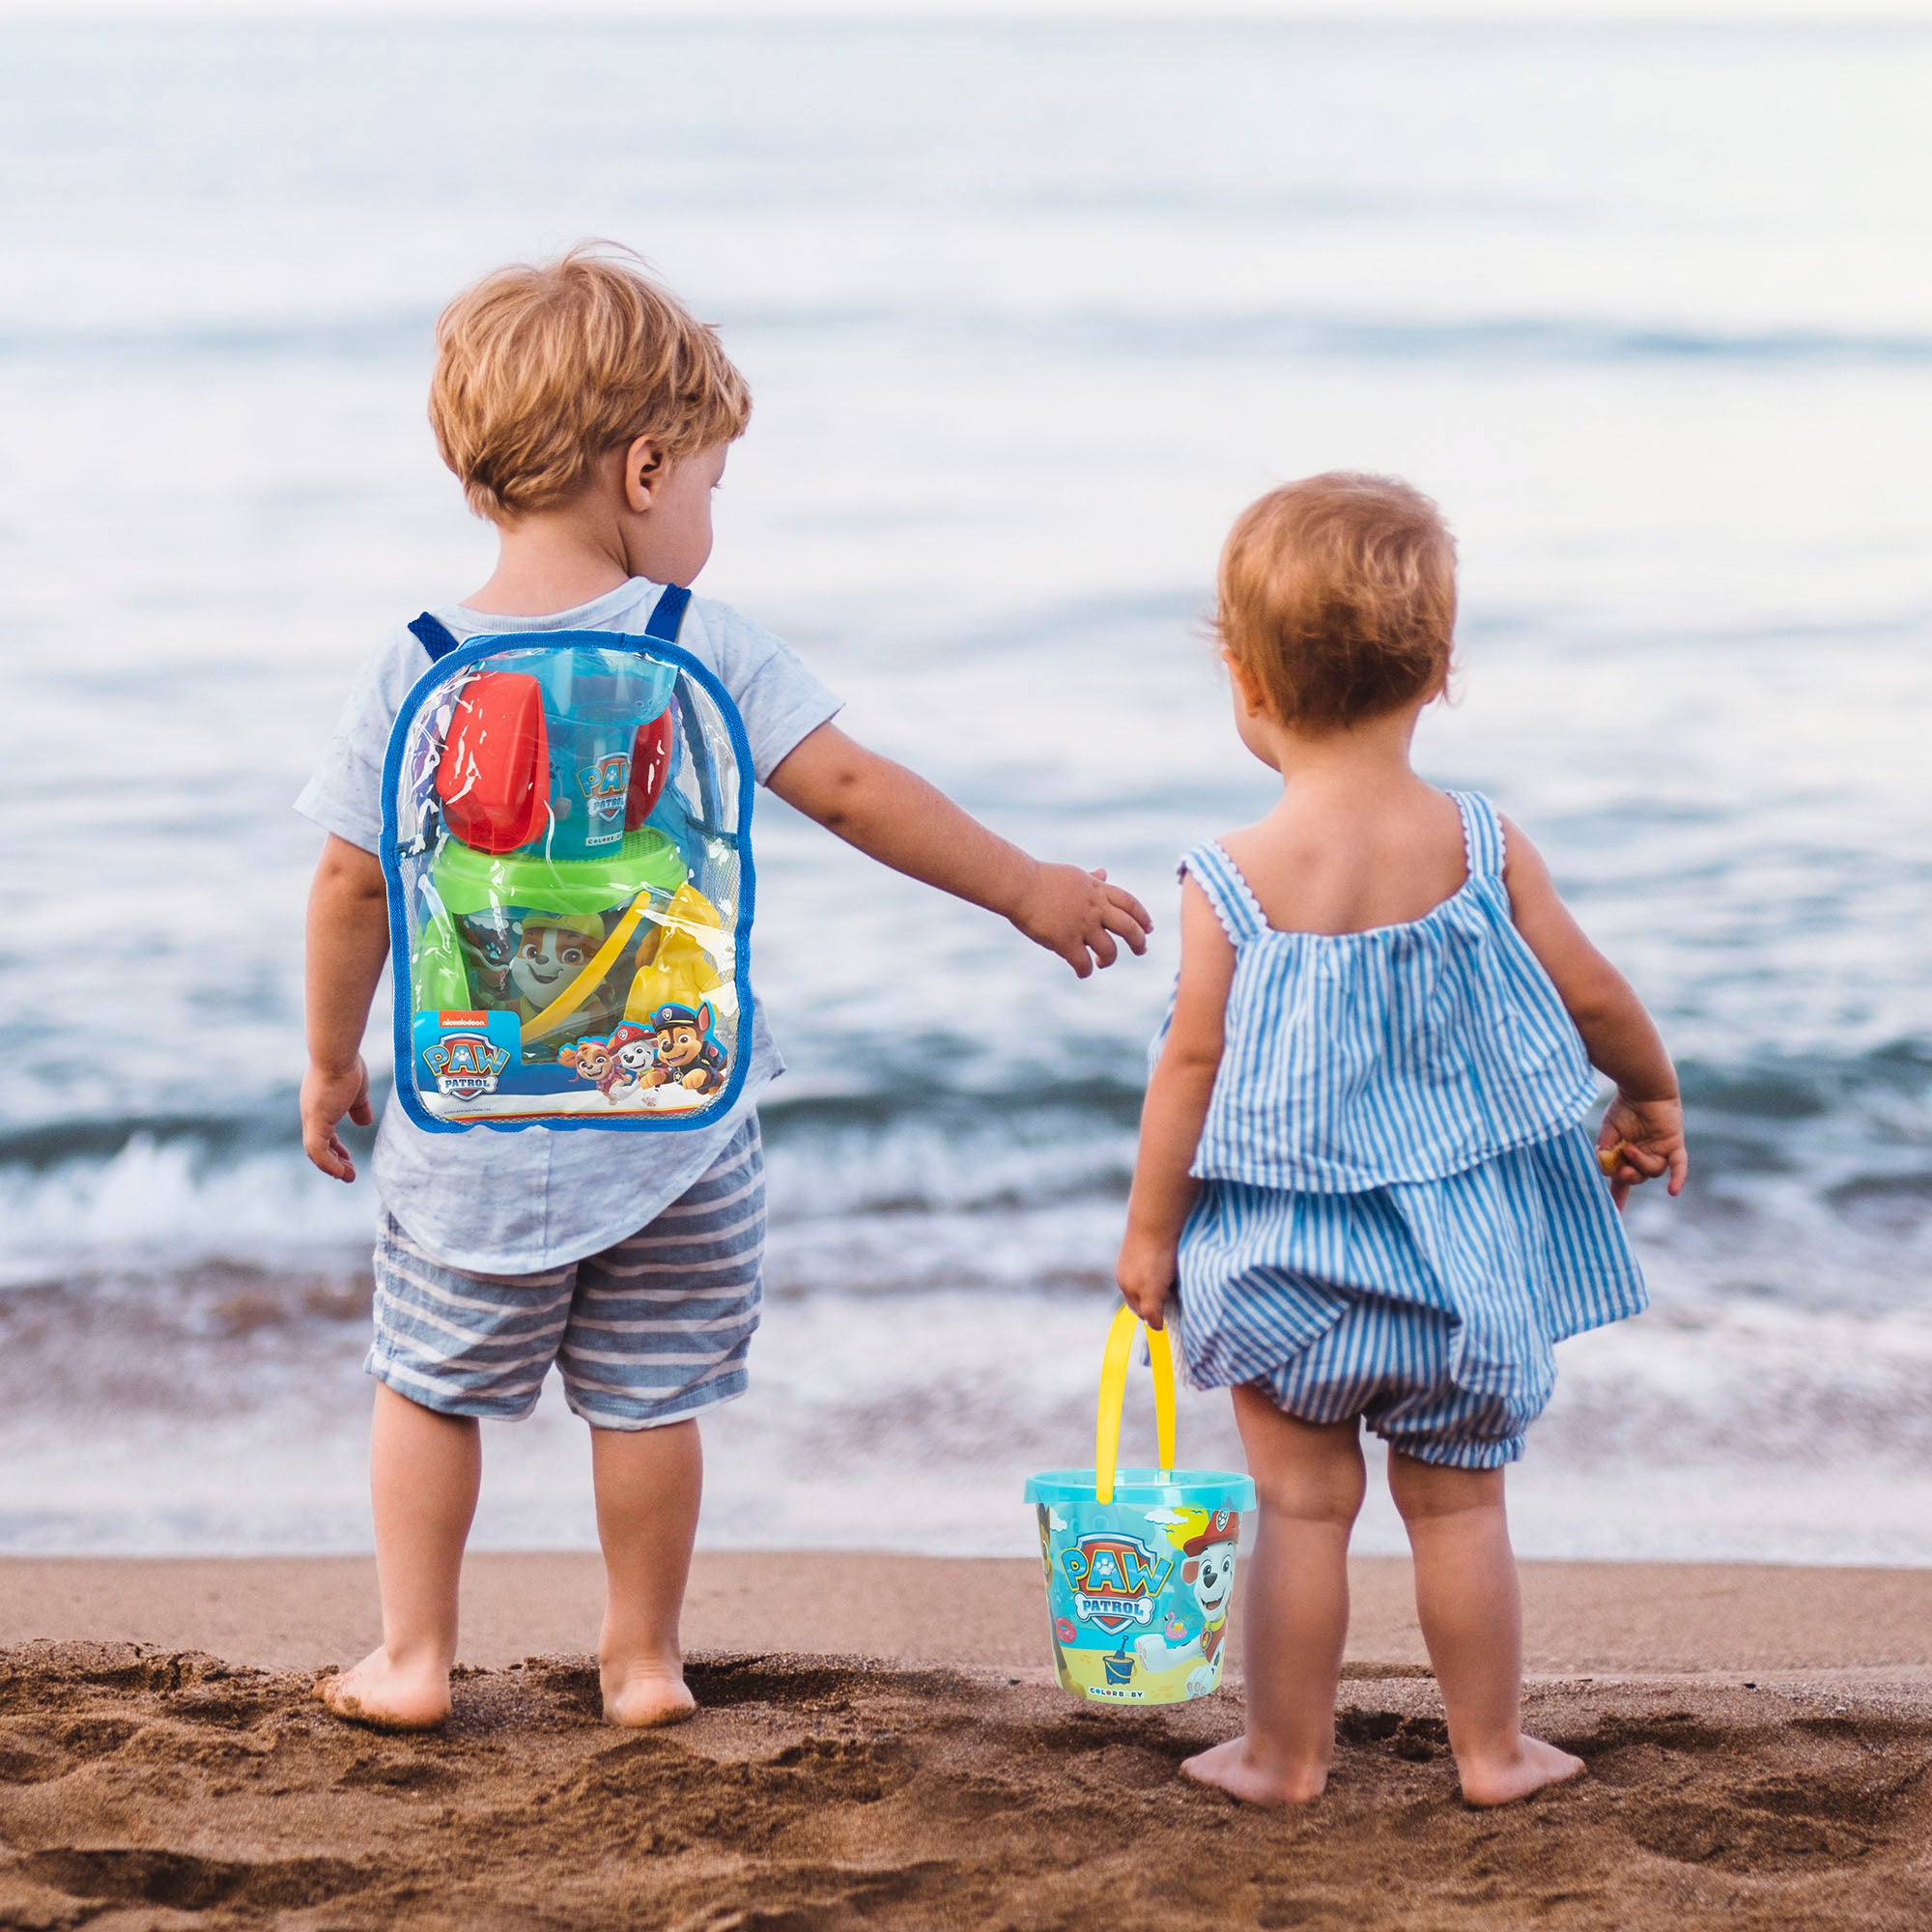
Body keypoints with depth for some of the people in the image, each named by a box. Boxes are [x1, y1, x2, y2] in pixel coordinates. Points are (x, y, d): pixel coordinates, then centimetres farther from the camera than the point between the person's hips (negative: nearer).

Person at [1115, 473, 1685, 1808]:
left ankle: (1286, 1753, 21)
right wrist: (1653, 1096, 21)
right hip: (1465, 1248, 2)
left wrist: (1151, 1231, 3)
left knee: (1304, 1508, 10)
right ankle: (1491, 1749, 24)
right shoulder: (1482, 844, -8)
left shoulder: (1232, 883, -15)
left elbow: (1192, 1067, -10)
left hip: (1291, 1259, -2)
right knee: (1461, 1502, 14)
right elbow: (1594, 998, 1)